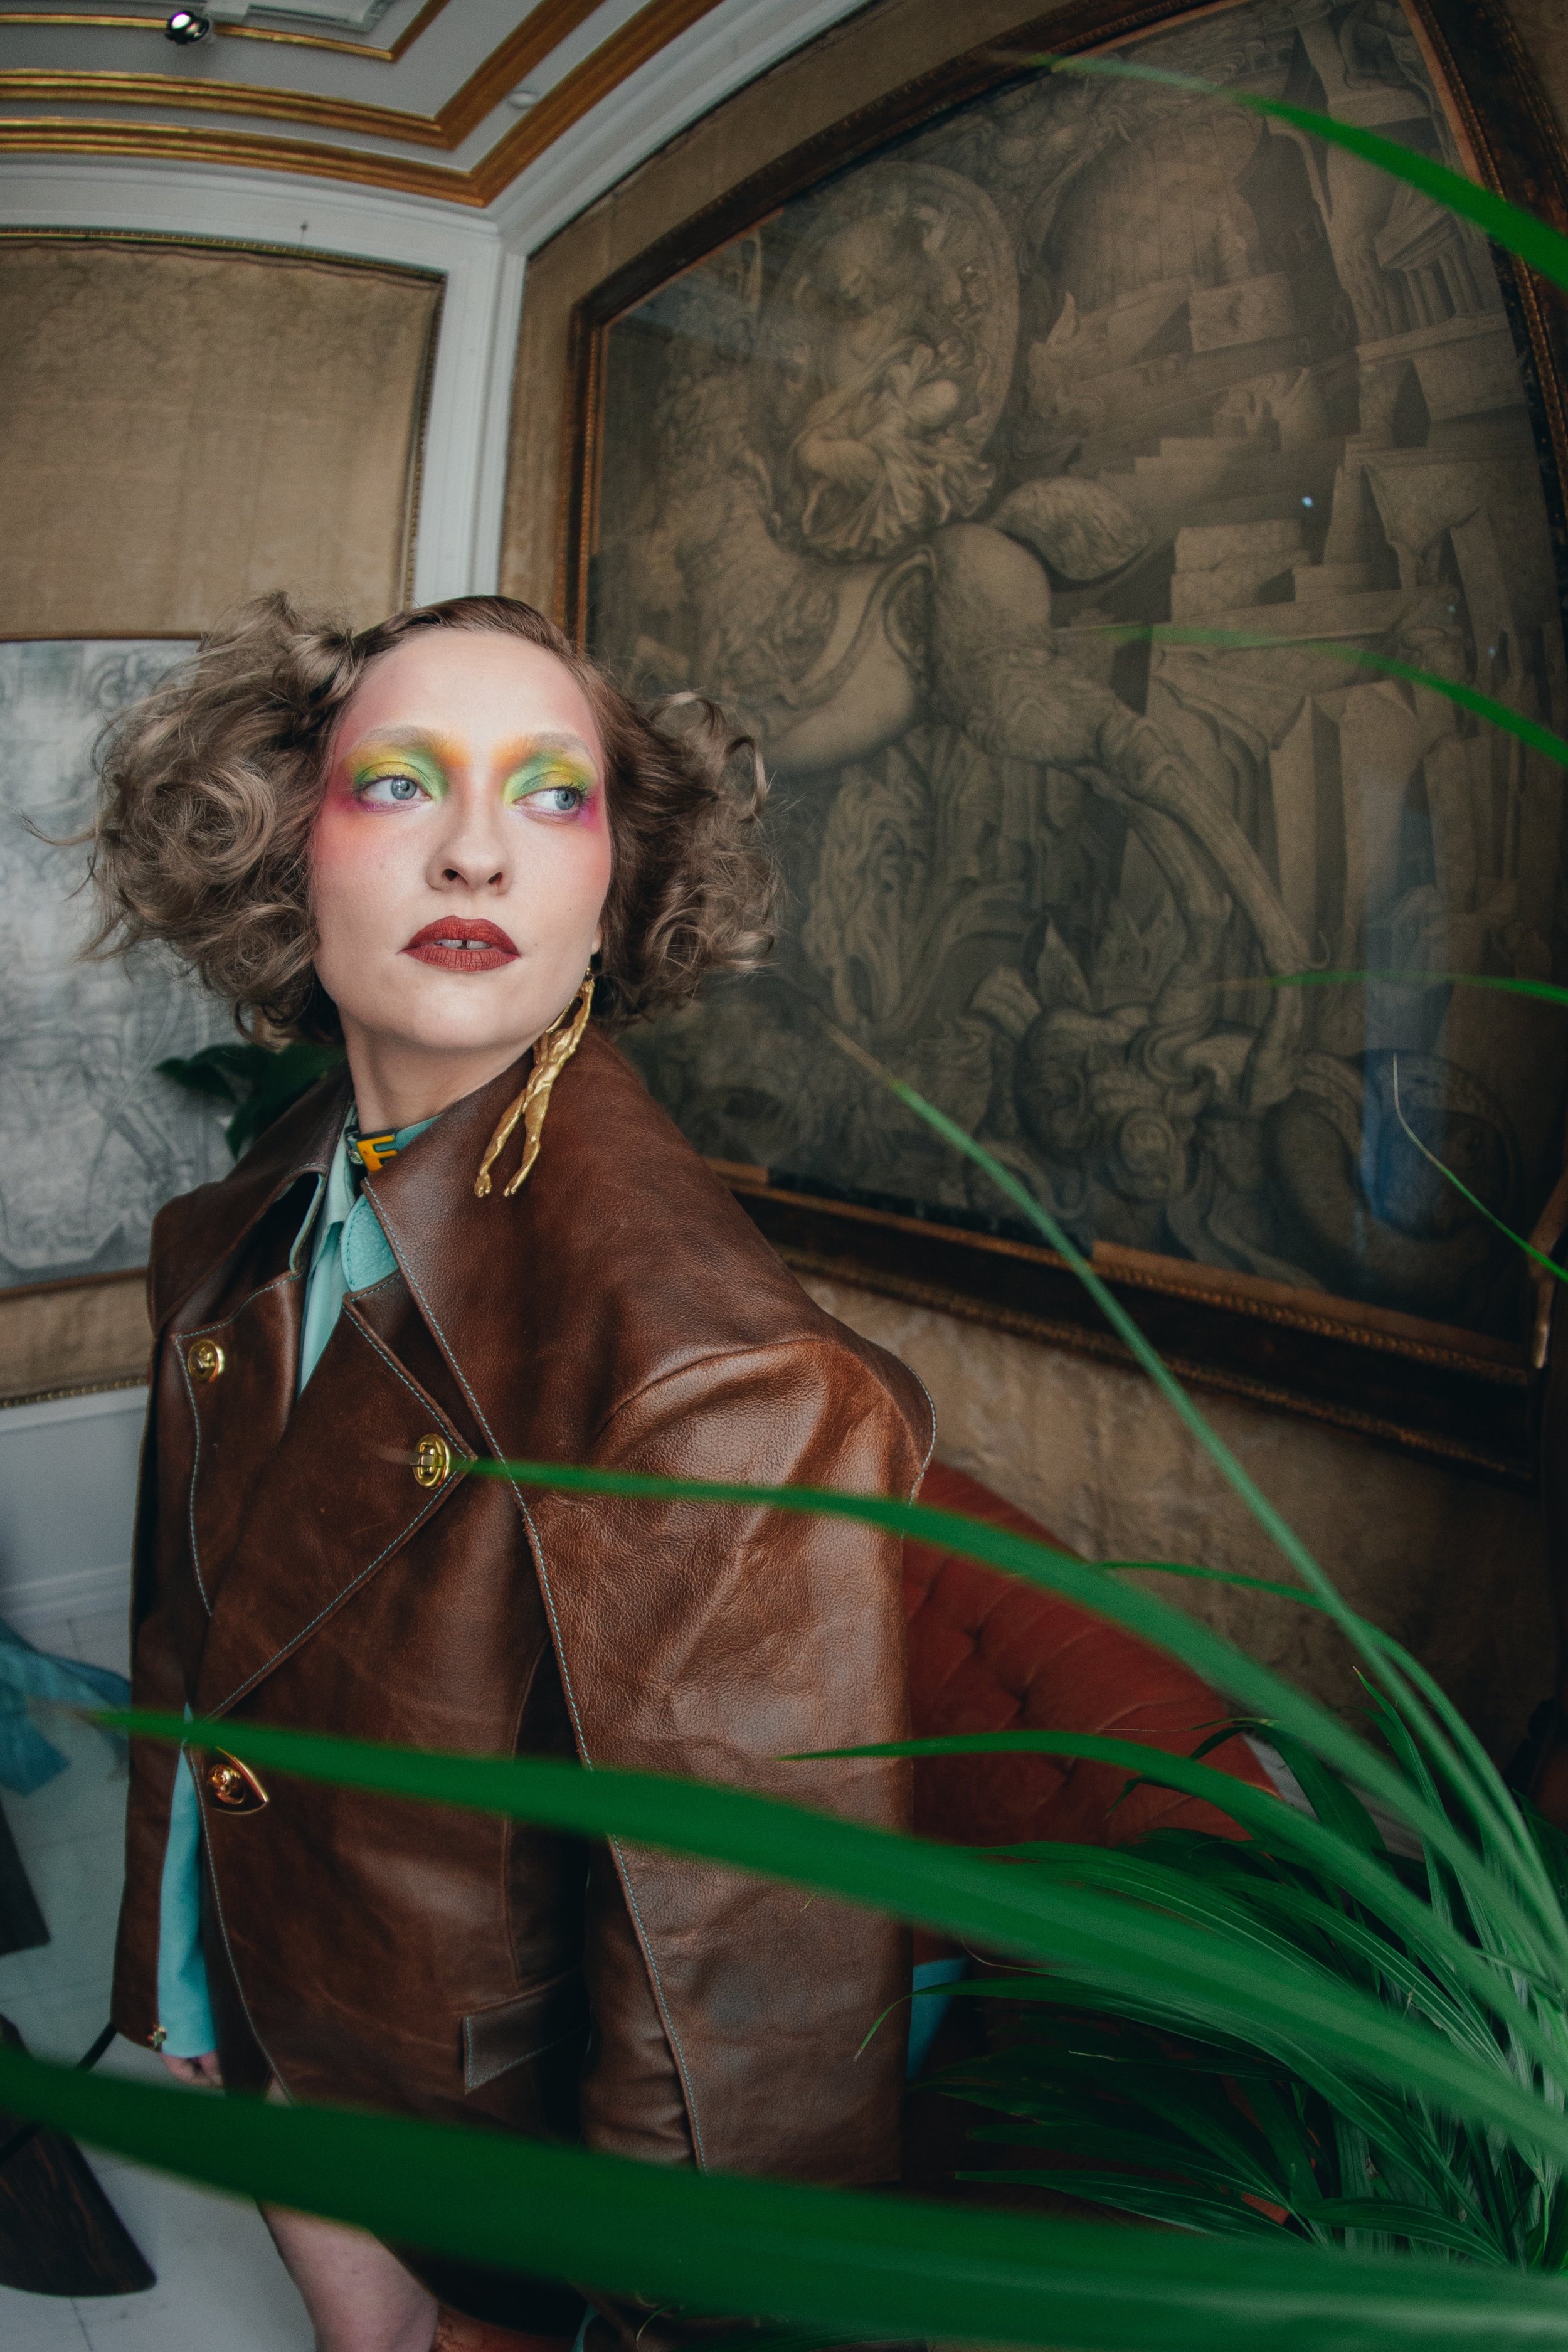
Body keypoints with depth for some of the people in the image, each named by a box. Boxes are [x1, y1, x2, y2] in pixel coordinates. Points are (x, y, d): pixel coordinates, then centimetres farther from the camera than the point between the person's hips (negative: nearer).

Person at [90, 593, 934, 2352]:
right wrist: (178, 1995, 14)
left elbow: (753, 2019, -25)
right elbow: (194, 1655, 4)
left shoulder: (727, 1400, -35)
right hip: (270, 2059, 6)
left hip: (505, 2208, -5)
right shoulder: (239, 1244, -9)